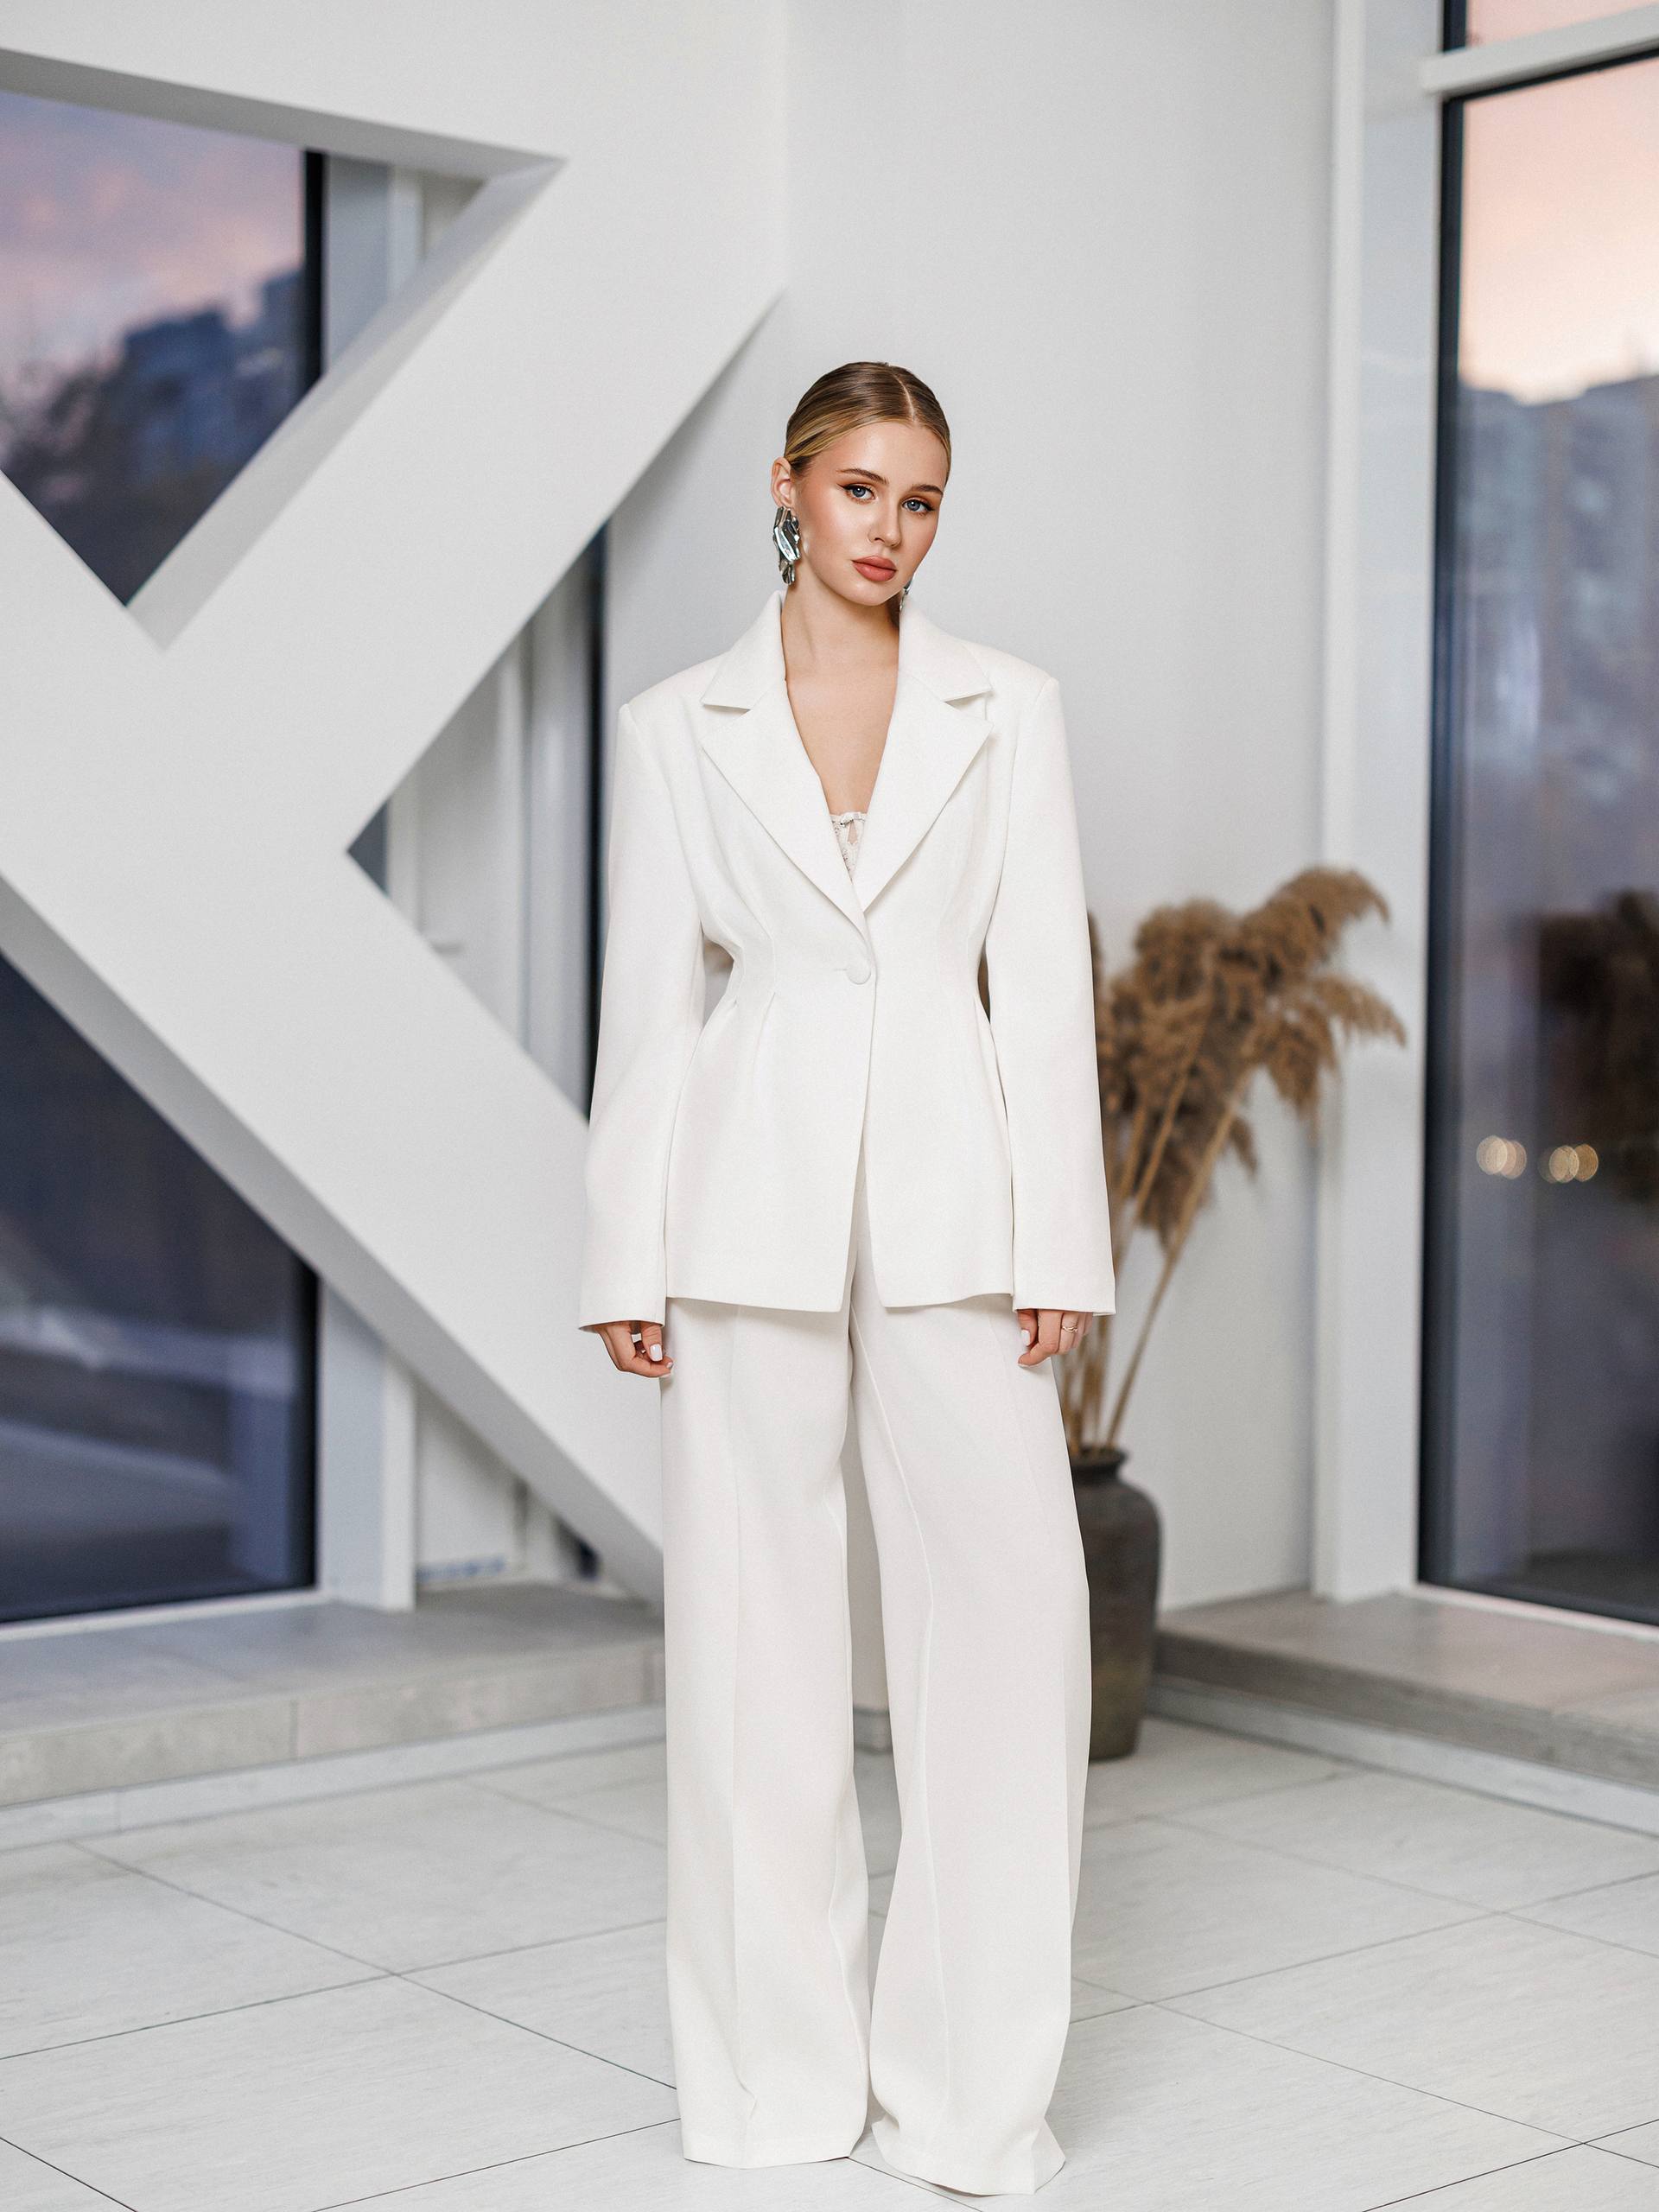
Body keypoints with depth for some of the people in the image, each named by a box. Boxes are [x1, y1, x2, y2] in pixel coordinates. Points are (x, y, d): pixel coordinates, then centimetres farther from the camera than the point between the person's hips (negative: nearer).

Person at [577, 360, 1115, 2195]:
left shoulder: (1006, 709, 7)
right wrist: (628, 1259, 0)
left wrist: (1060, 1242, -5)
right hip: (759, 1195, 0)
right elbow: (649, 1003, 5)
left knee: (1010, 1598, -5)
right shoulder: (679, 728, 6)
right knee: (756, 1617, 4)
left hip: (949, 1191, 0)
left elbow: (1045, 981, 2)